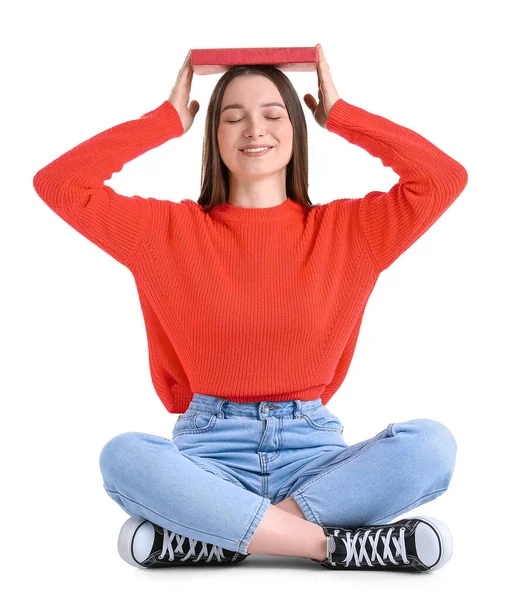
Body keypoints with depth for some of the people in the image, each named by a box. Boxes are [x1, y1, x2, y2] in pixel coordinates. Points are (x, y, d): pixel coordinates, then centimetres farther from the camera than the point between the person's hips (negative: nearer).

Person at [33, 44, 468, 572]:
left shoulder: (346, 229, 6)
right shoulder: (171, 231, 5)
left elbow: (446, 177, -3)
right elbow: (58, 184, 0)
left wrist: (340, 114, 6)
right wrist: (169, 119, 5)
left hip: (310, 446, 1)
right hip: (207, 450, -1)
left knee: (432, 444, -27)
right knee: (123, 456, -33)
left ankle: (220, 538, -24)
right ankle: (336, 544, -25)